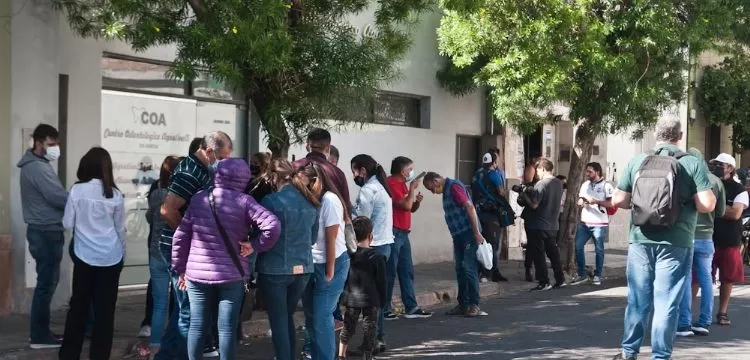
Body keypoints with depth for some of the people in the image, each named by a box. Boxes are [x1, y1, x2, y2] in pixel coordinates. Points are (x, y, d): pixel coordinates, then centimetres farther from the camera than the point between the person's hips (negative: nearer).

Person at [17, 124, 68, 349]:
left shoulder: (35, 165, 16)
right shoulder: (38, 167, -17)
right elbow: (59, 198, -22)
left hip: (43, 230, 10)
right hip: (46, 232, -10)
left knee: (47, 282, 14)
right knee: (46, 283, -6)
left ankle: (41, 332, 20)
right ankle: (39, 337, -1)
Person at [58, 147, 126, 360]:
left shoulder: (77, 190, -5)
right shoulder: (115, 195, -2)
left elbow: (67, 224, 0)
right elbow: (120, 229, 7)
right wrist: (122, 254, 20)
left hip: (84, 256, 0)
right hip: (110, 258, 0)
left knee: (79, 306, 11)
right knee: (105, 309, 5)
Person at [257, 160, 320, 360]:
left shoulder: (271, 200, -12)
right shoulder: (311, 202, 6)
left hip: (275, 269, -5)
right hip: (303, 269, 6)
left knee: (278, 321, 3)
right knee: (288, 317, 19)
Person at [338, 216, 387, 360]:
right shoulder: (377, 257, -12)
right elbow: (381, 282, -7)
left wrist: (344, 296, 17)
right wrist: (382, 300, 3)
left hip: (351, 298, 4)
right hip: (371, 300, -4)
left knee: (348, 327, 16)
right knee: (369, 329, 6)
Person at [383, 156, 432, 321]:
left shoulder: (402, 184, 17)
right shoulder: (391, 183, -13)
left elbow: (411, 208, 23)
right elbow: (406, 206, -19)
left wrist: (417, 201, 3)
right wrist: (412, 189, -8)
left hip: (403, 233, 10)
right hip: (393, 233, -10)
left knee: (407, 271, 10)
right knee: (390, 272, -6)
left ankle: (411, 308, 14)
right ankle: (384, 309, 0)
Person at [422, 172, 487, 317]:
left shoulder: (454, 186, -11)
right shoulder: (446, 190, 18)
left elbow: (470, 207, -19)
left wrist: (477, 233, -22)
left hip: (469, 234, -10)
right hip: (458, 235, 10)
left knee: (469, 269, -9)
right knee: (460, 270, 9)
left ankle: (474, 305, -6)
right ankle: (463, 304, 14)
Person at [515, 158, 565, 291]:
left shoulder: (541, 184, -18)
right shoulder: (559, 183, 6)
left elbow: (534, 205, -22)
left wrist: (523, 194, -8)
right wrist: (530, 192, 14)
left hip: (539, 226, -8)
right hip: (553, 225, 8)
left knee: (538, 254, 0)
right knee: (553, 252, 16)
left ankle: (544, 282, 0)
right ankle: (560, 280, 20)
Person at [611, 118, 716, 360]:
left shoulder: (636, 162, 2)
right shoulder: (692, 163, -5)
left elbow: (618, 200, 4)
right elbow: (707, 205, -10)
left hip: (640, 241, 2)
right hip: (675, 244, -2)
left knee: (637, 300, 12)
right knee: (666, 302, 3)